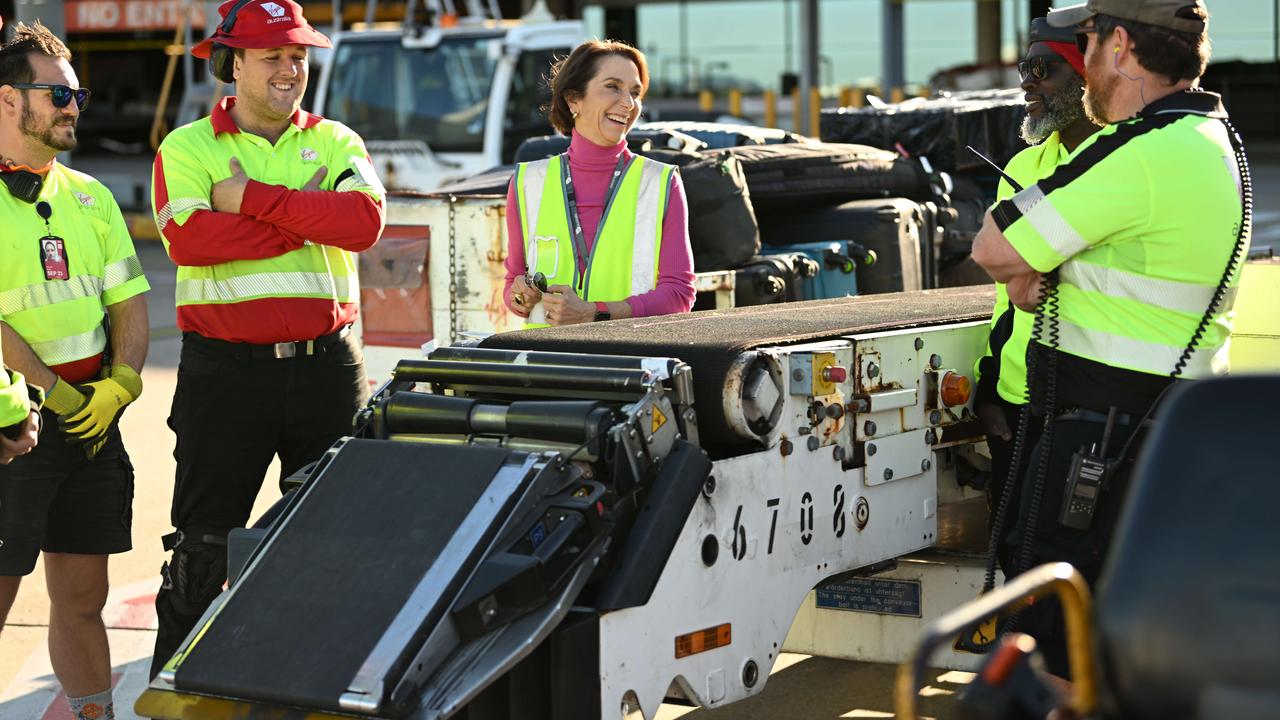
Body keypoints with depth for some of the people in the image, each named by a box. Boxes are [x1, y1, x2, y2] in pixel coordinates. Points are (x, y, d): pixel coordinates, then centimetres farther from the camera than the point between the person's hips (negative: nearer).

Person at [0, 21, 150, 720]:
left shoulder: (90, 197, 14)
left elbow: (130, 302, 14)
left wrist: (118, 386, -3)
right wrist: (59, 396, -12)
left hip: (93, 420, 6)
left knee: (82, 598, 12)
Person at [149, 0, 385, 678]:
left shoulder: (337, 143, 10)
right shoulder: (187, 148, 2)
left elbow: (364, 221, -11)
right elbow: (190, 238, -17)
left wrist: (254, 199, -13)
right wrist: (306, 214, -13)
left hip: (327, 365, 3)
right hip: (226, 369, -2)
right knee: (203, 542, 4)